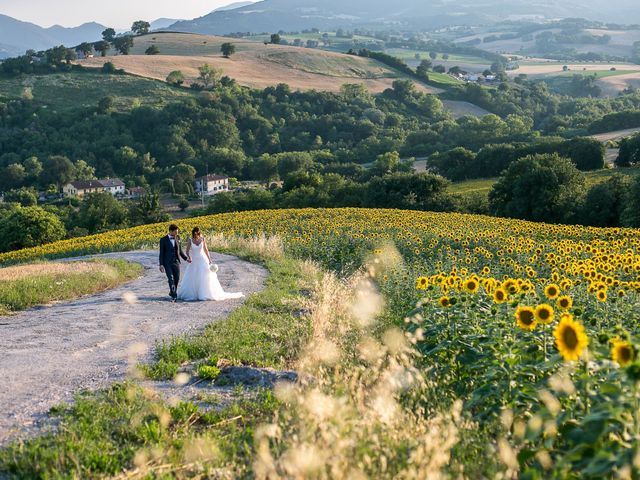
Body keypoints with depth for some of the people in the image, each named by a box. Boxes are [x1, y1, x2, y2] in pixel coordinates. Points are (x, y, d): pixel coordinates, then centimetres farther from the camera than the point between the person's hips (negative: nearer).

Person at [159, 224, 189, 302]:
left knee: (177, 279, 7)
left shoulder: (177, 238, 6)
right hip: (167, 263, -4)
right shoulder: (163, 240, -5)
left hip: (176, 262, 4)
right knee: (171, 279, -14)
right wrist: (161, 265, -11)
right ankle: (174, 296, -9)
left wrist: (186, 258, 3)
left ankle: (172, 292, 31)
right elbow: (161, 253, -4)